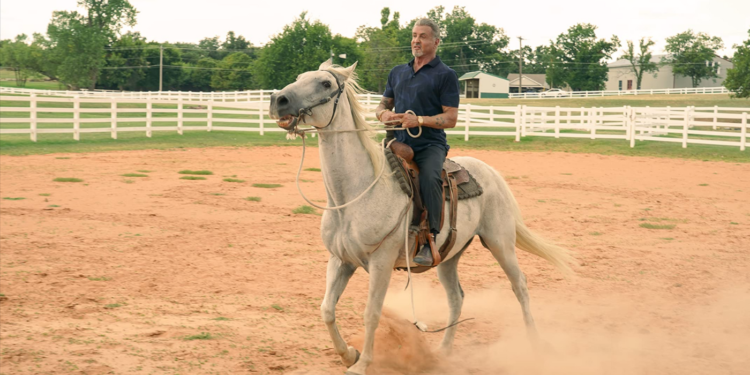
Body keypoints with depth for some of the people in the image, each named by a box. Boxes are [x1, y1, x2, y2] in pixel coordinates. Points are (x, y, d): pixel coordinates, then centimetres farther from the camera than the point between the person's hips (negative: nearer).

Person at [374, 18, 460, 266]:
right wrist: (383, 114, 0)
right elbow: (382, 105, 25)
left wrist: (418, 120, -18)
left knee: (429, 179, -34)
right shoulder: (397, 73, 19)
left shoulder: (446, 75, 2)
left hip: (430, 145, -5)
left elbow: (450, 119, -5)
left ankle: (430, 240, -27)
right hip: (399, 143, 6)